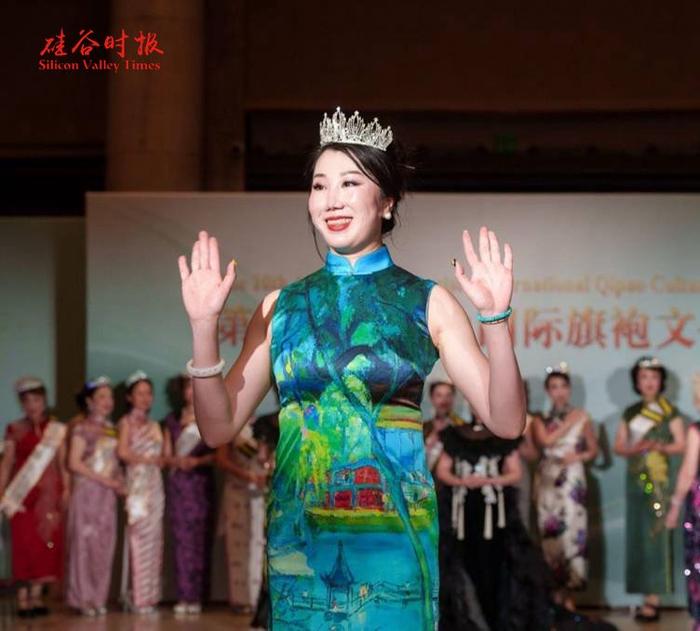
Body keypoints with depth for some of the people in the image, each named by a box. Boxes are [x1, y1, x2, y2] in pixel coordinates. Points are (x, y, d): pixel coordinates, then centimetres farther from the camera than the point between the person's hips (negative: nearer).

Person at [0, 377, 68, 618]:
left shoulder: (57, 430, 10)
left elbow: (62, 463, 9)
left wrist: (66, 490, -1)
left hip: (49, 494, 2)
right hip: (23, 493, -2)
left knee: (47, 542, -3)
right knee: (24, 543, -9)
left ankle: (37, 596, 3)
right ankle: (23, 598, -7)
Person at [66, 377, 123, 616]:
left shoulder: (112, 429, 14)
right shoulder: (82, 428, -4)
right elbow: (74, 463, -11)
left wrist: (119, 482, -1)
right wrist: (103, 480, -13)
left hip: (108, 494, 6)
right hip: (86, 490, -6)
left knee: (105, 545, 4)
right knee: (85, 543, -4)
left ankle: (98, 598, 9)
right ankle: (84, 598, 1)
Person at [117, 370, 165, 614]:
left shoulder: (154, 425, 19)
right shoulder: (127, 422, 2)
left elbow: (162, 457, 14)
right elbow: (123, 452, -12)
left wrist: (162, 459, -6)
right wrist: (148, 459, -7)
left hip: (156, 484, 6)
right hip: (138, 483, -6)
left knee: (154, 541, 3)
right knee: (140, 539, -8)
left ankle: (149, 595, 6)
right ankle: (140, 597, -5)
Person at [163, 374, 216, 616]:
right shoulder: (172, 419, 14)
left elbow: (217, 453, 1)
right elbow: (166, 455, 10)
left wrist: (197, 461, -14)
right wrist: (177, 461, -11)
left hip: (201, 482, -1)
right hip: (177, 483, 1)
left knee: (200, 538, -5)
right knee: (181, 538, -4)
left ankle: (196, 596, -4)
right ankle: (183, 597, -4)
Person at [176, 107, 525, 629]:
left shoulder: (427, 303, -1)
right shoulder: (281, 307, 6)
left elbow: (506, 422, -6)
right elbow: (220, 427, 5)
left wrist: (496, 317, -19)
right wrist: (204, 325, -6)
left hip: (393, 541, -2)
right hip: (299, 541, 2)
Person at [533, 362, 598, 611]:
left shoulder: (581, 417, 6)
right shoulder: (541, 419, 11)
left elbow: (593, 450, 9)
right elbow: (545, 440, -8)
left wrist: (578, 456, -9)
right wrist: (568, 423, -4)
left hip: (572, 479, -2)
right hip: (547, 480, 2)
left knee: (572, 530, -9)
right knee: (550, 532, -1)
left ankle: (568, 593, -5)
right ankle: (556, 588, 6)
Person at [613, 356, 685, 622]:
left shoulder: (670, 412, 1)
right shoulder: (630, 413, 13)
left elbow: (681, 445, -2)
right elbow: (619, 446, 10)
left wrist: (660, 447, -19)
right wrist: (634, 449, -11)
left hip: (658, 480, -5)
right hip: (635, 479, 5)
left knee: (656, 536, -10)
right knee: (638, 537, 3)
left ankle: (653, 600, -11)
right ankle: (647, 597, 6)